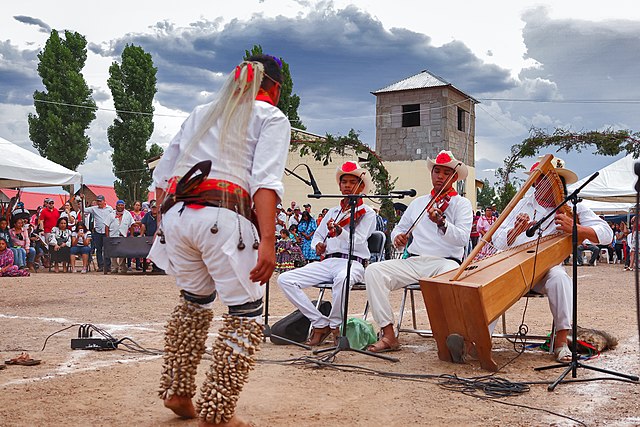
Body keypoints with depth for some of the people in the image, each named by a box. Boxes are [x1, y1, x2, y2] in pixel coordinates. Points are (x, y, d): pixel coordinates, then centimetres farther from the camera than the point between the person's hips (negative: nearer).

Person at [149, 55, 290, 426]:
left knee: (195, 300, 25)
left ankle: (177, 392, 30)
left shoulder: (201, 113, 26)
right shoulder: (272, 118, 9)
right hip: (222, 217, -6)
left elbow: (162, 174, 21)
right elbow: (265, 181, -9)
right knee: (246, 314, 5)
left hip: (175, 213, 6)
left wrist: (164, 224, 25)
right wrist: (267, 241, -17)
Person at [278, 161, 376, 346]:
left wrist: (339, 231, -27)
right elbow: (317, 235, 28)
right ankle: (320, 324, -10)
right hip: (327, 261, 6)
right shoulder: (332, 212, 23)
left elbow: (358, 240, -8)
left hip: (353, 262, -5)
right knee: (285, 279, -15)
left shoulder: (367, 213, 7)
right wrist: (318, 245, 5)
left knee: (341, 278, -43)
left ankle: (335, 324, -15)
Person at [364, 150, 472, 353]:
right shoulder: (418, 203, 23)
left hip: (445, 261, -4)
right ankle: (388, 335, -21)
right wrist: (397, 237, 1)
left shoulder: (462, 204, 8)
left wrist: (441, 222, -26)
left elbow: (462, 239, -8)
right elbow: (399, 228, 25)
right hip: (413, 260, 4)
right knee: (373, 271, -20)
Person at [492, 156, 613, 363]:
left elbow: (606, 234, -5)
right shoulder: (522, 204, 12)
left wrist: (574, 228, -22)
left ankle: (561, 341, -26)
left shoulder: (572, 207, 6)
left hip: (547, 266, -1)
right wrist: (516, 231, -17)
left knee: (559, 277, -35)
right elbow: (498, 241, 5)